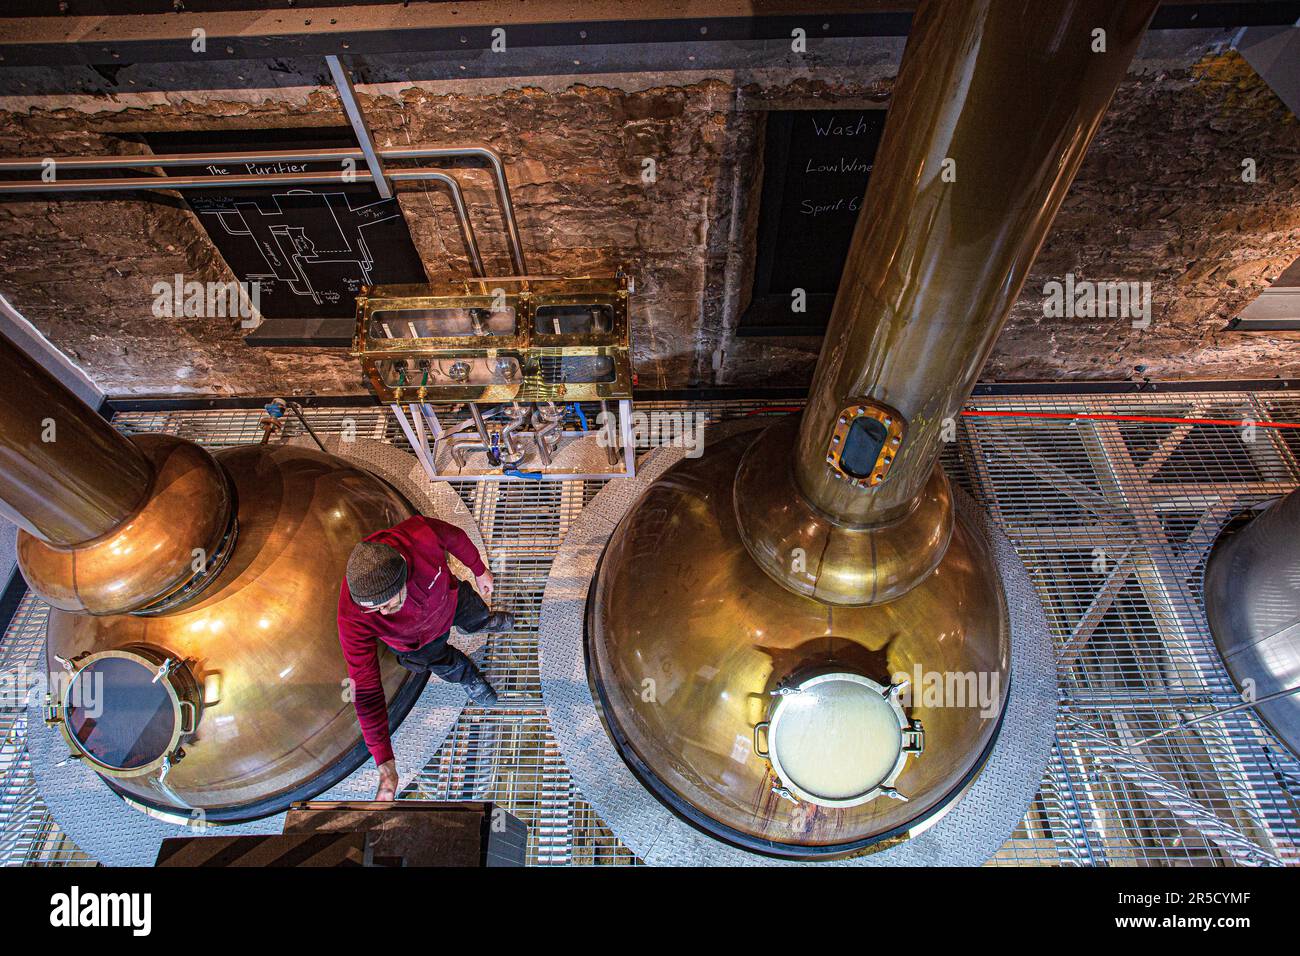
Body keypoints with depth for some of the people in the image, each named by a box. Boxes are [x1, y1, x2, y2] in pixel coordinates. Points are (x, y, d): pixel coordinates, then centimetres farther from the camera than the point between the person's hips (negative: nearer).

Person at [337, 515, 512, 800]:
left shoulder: (420, 533, -46)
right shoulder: (353, 617, -47)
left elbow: (455, 537, -20)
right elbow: (366, 693, -40)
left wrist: (479, 570, -1)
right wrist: (386, 767, -38)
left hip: (449, 596, 2)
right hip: (418, 638, -2)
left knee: (477, 619, 34)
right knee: (450, 666, 26)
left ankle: (490, 621, 74)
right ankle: (472, 682, 64)